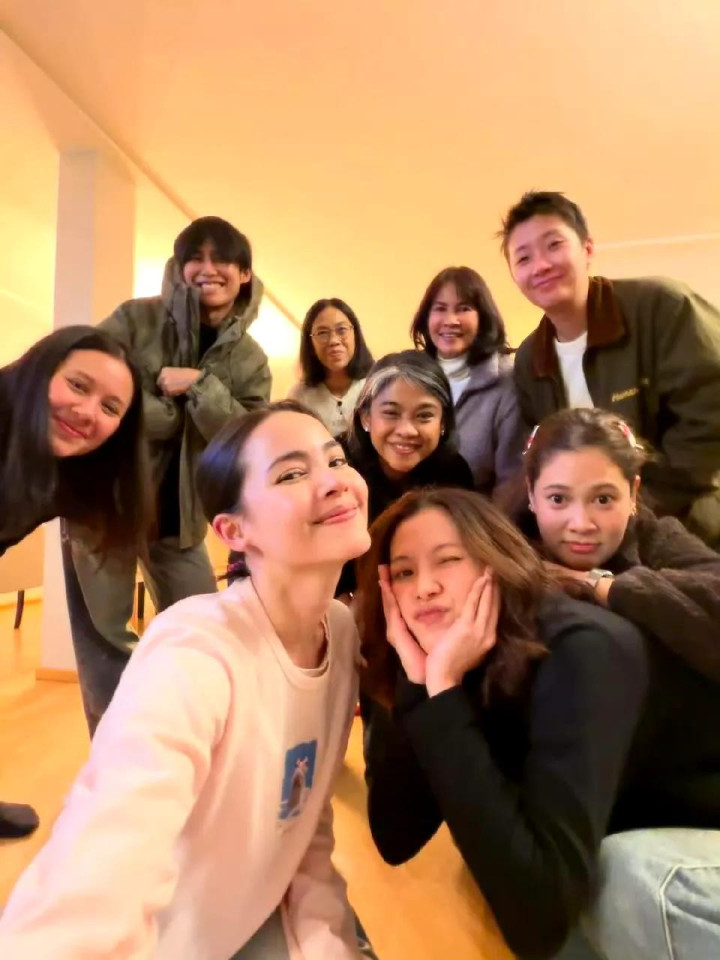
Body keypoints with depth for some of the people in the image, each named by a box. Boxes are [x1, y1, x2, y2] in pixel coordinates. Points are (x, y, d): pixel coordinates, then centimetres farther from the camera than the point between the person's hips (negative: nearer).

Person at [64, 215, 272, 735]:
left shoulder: (250, 361, 2)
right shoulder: (136, 318, -6)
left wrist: (200, 385, -21)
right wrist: (167, 403, -17)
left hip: (181, 513, 3)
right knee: (104, 639, 7)